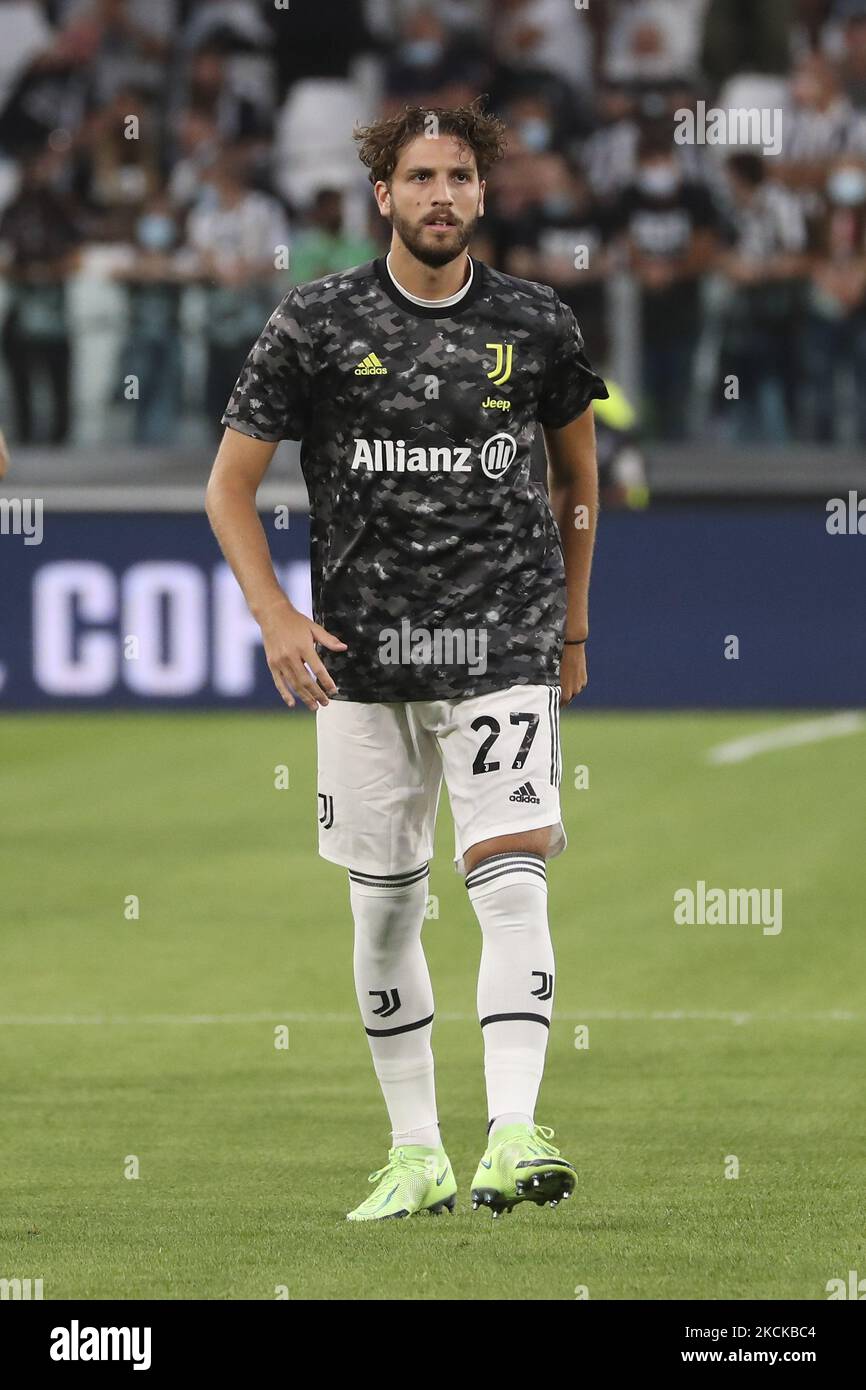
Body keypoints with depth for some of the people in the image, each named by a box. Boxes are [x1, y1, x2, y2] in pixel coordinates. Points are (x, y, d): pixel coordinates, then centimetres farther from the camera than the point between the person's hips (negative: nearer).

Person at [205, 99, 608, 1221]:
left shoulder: (536, 324, 3)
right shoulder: (317, 322, 0)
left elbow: (577, 474, 19)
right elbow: (229, 486, 3)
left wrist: (570, 626, 21)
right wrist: (274, 614, -11)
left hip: (504, 651, -1)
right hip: (362, 659, 1)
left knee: (512, 883, -17)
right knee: (385, 908, 6)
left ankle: (514, 1137, -25)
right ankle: (415, 1154, 17)